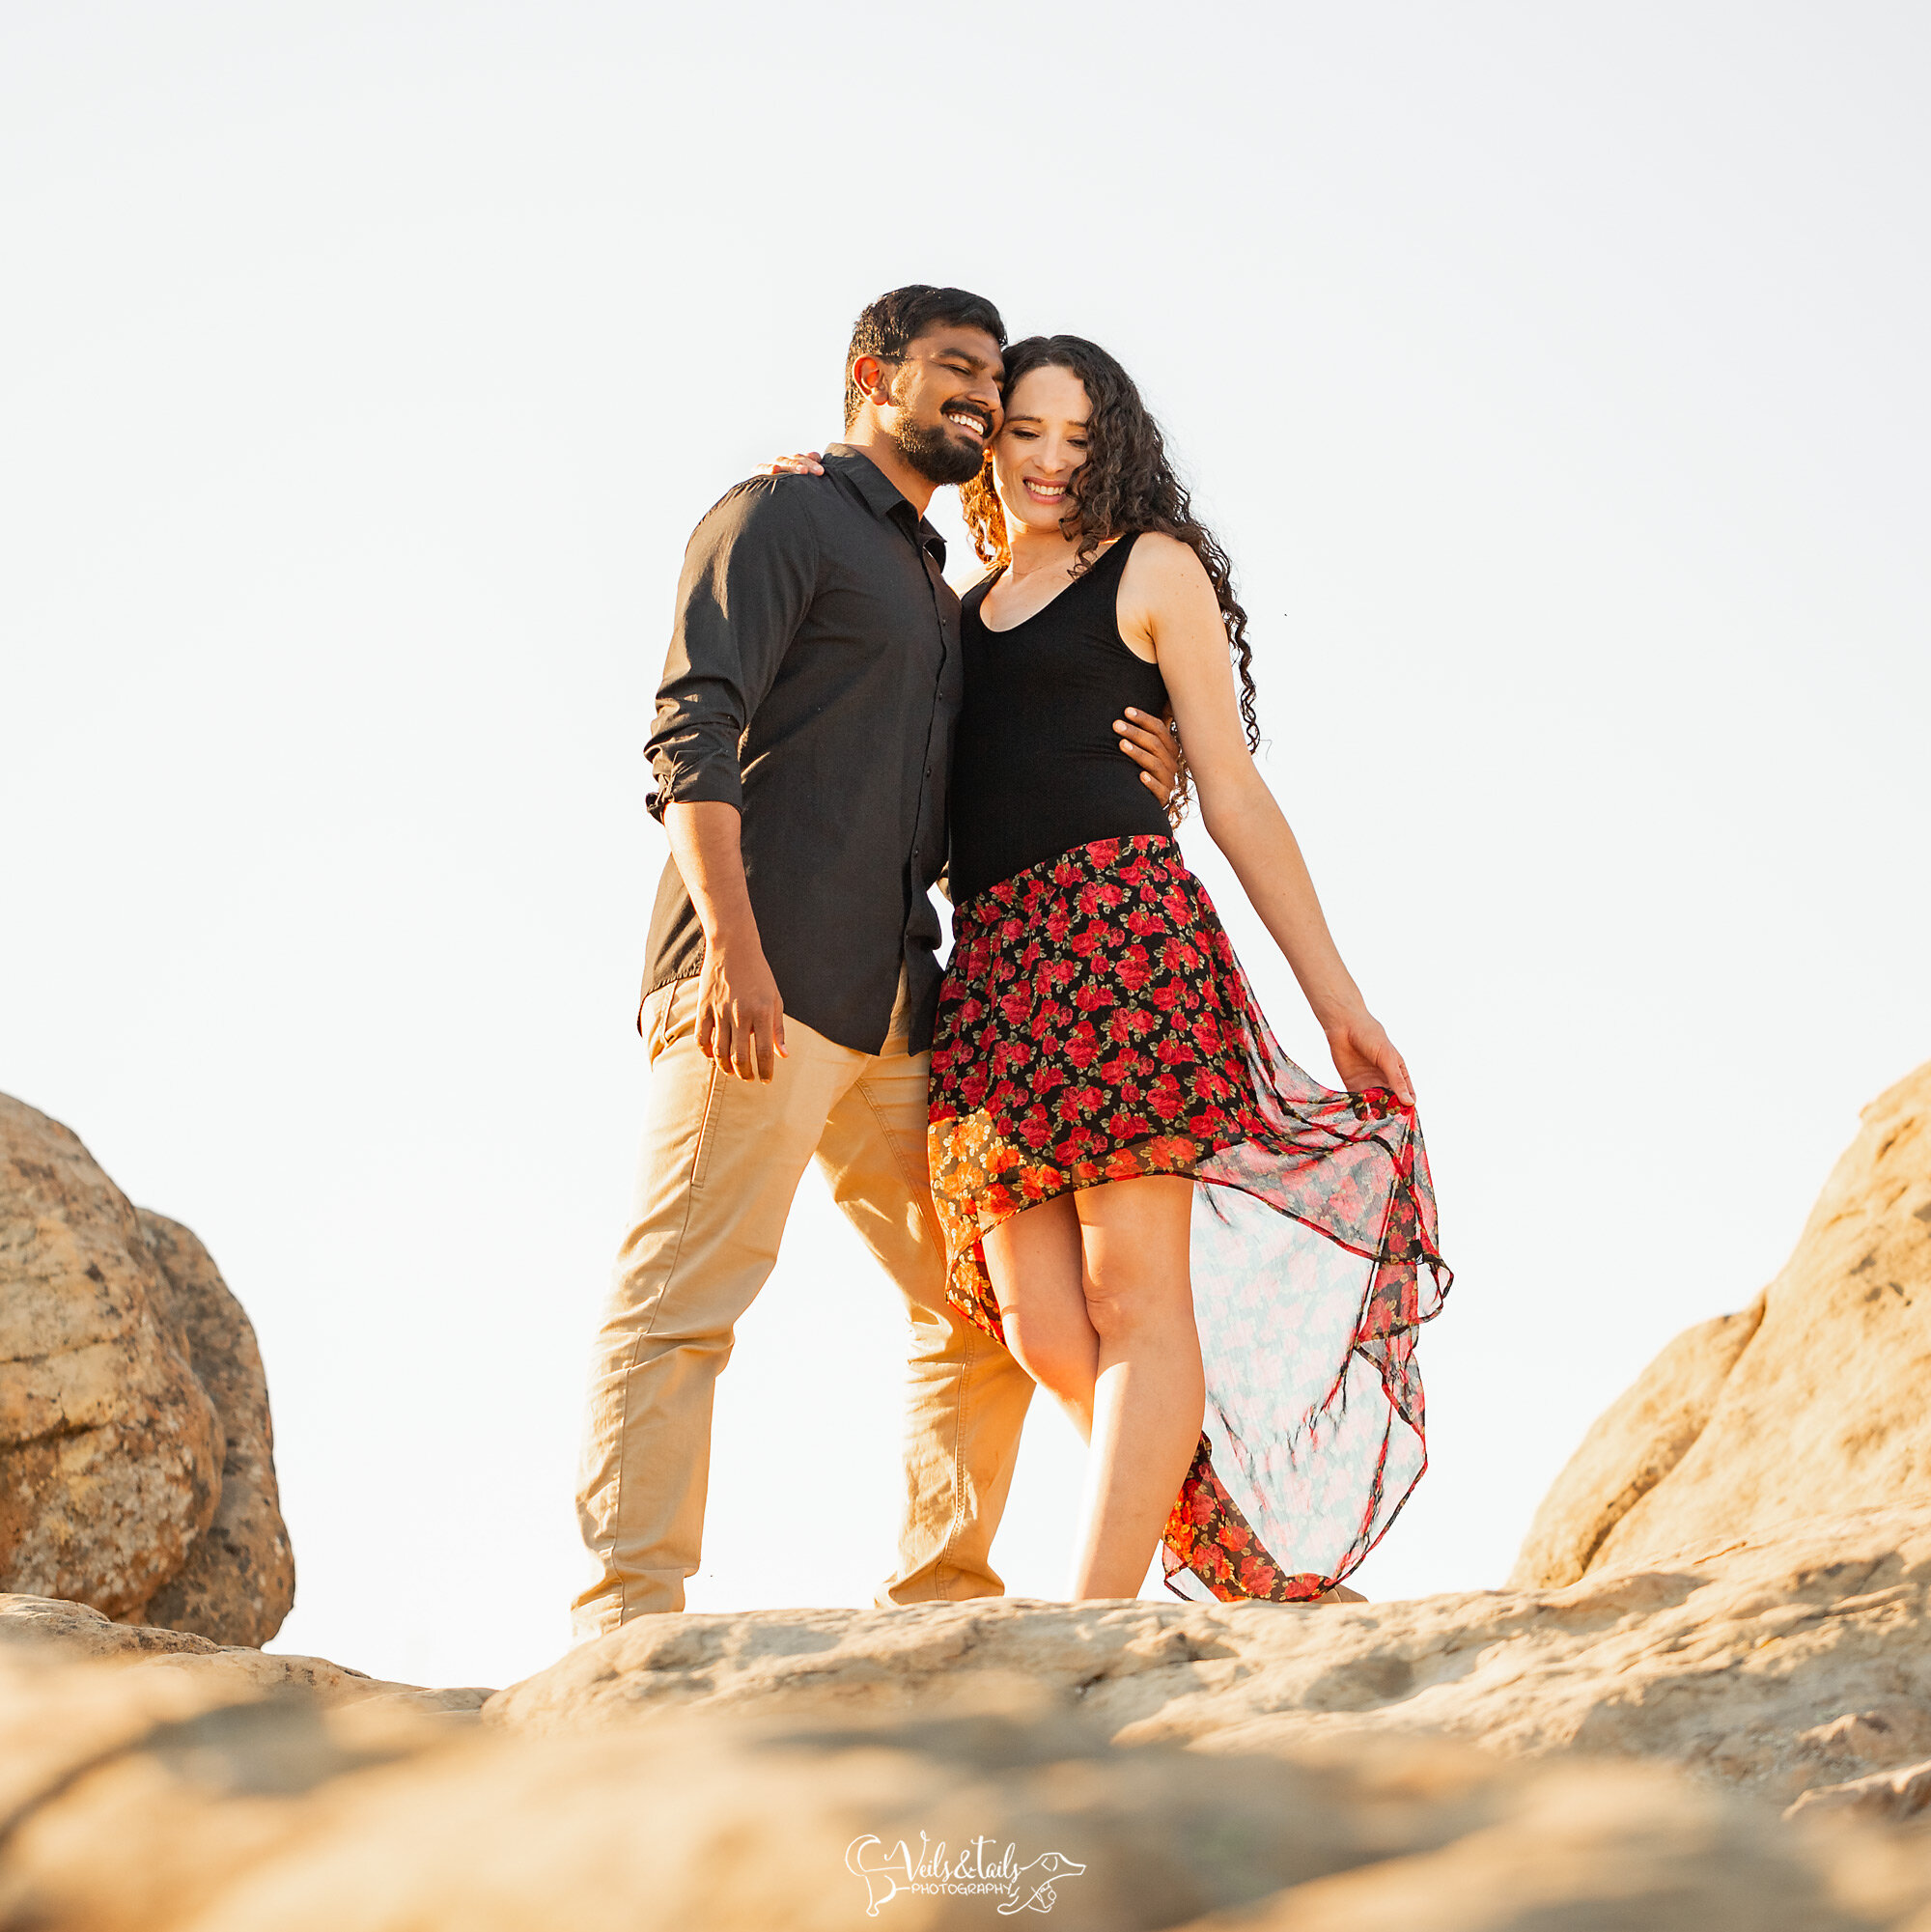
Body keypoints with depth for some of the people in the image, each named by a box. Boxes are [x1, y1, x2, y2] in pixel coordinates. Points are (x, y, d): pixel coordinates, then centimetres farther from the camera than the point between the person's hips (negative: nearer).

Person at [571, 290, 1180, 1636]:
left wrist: (1124, 789, 12)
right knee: (682, 1302, -12)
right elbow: (693, 731, -10)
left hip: (895, 1007, 9)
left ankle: (944, 1603, 14)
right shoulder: (782, 517, 4)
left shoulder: (937, 592, 29)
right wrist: (732, 943, -23)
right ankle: (631, 1614, -13)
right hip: (762, 987, -9)